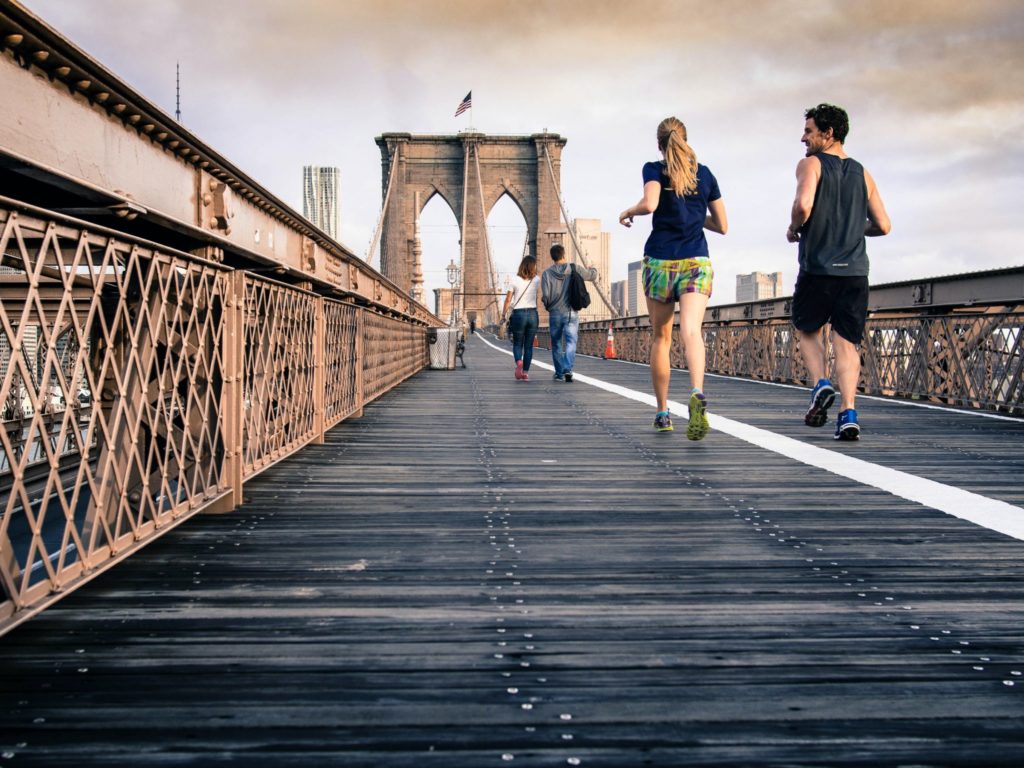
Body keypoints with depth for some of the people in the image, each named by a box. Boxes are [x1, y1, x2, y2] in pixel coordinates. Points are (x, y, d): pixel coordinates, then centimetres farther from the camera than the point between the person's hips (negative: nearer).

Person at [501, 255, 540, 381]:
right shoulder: (536, 280, -2)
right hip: (533, 314, 1)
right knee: (529, 345, 9)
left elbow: (508, 299, -2)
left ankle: (518, 361, -20)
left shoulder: (515, 280, -5)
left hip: (518, 314, -1)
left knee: (517, 344, 10)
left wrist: (504, 313, 10)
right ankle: (525, 372, 4)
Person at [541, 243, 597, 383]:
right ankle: (568, 370, -22)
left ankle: (559, 373, 20)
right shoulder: (575, 269, -3)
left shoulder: (547, 273, -5)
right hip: (571, 313, -1)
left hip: (554, 314, 1)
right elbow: (592, 276, 10)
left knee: (556, 344, 13)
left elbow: (545, 296, -11)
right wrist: (592, 269, 33)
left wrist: (548, 306, 11)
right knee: (571, 342, -2)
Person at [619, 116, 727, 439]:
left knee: (661, 338, 12)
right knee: (691, 330, -16)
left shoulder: (654, 169, 1)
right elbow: (722, 226, 14)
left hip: (660, 261, -1)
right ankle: (697, 394, -44)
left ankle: (663, 413, 20)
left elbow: (650, 204, -19)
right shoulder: (705, 174, 11)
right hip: (697, 262, 1)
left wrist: (628, 212, 1)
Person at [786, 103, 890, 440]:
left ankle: (821, 385, -4)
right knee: (847, 343, 4)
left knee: (807, 330, 18)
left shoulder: (811, 164, -1)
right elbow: (883, 225, 12)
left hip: (817, 270, -3)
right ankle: (848, 415, -8)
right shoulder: (862, 173, 14)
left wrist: (793, 229, -1)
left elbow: (803, 204, -20)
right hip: (855, 271, 4)